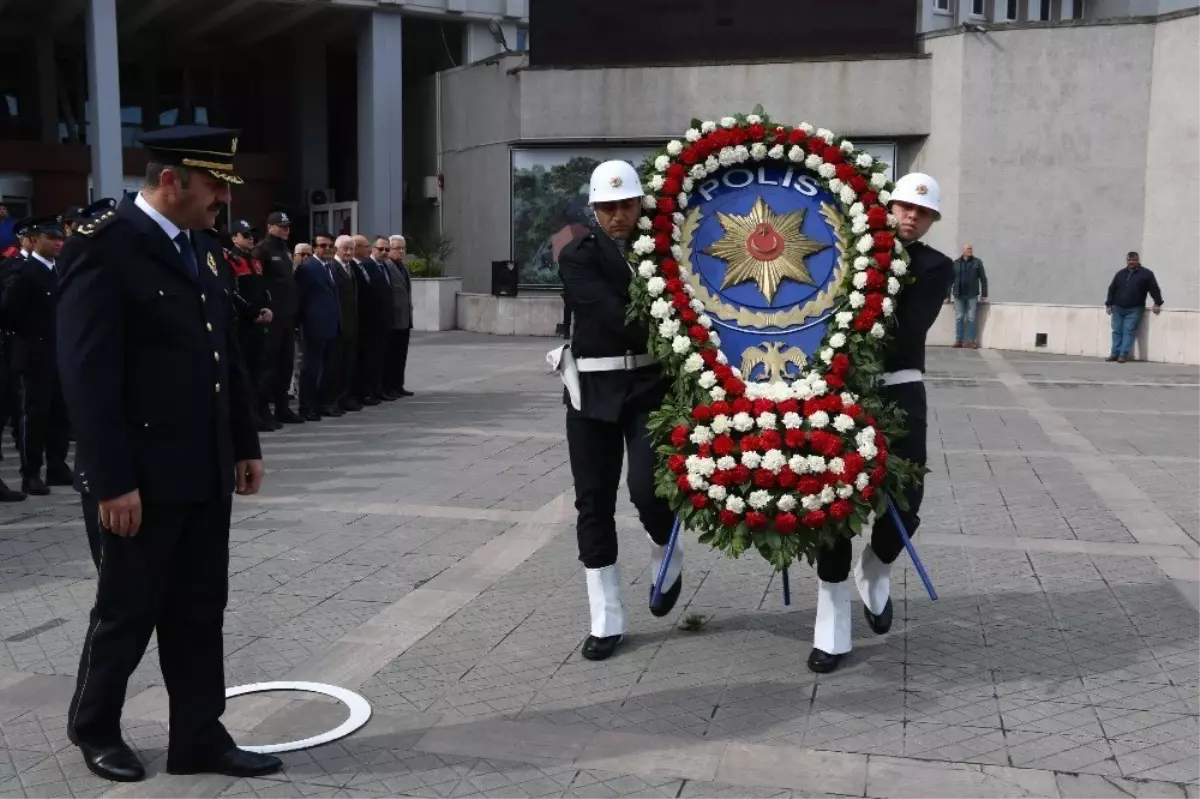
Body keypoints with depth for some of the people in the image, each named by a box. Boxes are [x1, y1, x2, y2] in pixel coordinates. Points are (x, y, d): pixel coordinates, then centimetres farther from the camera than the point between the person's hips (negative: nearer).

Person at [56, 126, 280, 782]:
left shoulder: (202, 246, 11)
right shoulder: (102, 246, -14)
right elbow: (88, 375, -18)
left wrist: (244, 444, 13)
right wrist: (112, 481, -20)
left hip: (203, 470, 7)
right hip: (139, 478, -7)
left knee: (199, 613, 12)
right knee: (127, 612, 10)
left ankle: (199, 740, 23)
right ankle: (93, 726, 32)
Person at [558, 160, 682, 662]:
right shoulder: (579, 257, -1)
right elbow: (615, 313, -15)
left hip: (652, 385, 0)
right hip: (594, 390, 0)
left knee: (647, 487, -15)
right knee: (594, 502, 3)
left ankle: (666, 555, 21)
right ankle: (606, 620, 16)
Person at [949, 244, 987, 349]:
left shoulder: (977, 262, 3)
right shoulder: (956, 263, 5)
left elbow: (983, 279, 3)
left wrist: (984, 294, -2)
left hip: (972, 295, -1)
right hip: (958, 295, 1)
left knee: (971, 318, 1)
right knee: (959, 318, 3)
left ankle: (970, 341, 4)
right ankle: (958, 340, 8)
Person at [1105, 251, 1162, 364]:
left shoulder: (1146, 274, -1)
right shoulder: (1120, 274, 11)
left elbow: (1154, 289, 0)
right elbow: (1112, 290, 13)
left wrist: (1157, 304, -3)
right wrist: (1109, 304, 9)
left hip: (1134, 310, -4)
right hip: (1118, 308, 4)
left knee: (1129, 331, -8)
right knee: (1117, 331, 5)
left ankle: (1124, 354, -7)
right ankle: (1115, 353, 10)